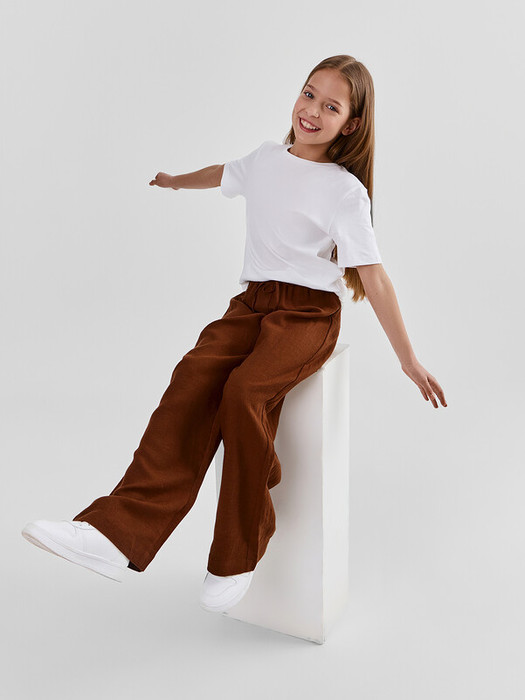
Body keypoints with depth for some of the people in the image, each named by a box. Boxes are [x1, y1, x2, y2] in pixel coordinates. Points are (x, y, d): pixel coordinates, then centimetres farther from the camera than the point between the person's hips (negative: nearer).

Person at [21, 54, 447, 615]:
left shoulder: (344, 190, -4)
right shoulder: (267, 159, 13)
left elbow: (373, 276, -7)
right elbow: (223, 173, 36)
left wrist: (408, 361, -8)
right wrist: (175, 181, 55)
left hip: (309, 313, -4)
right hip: (253, 302, 5)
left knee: (244, 392, -32)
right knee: (195, 376, -25)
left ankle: (237, 553, -15)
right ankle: (117, 531, -33)